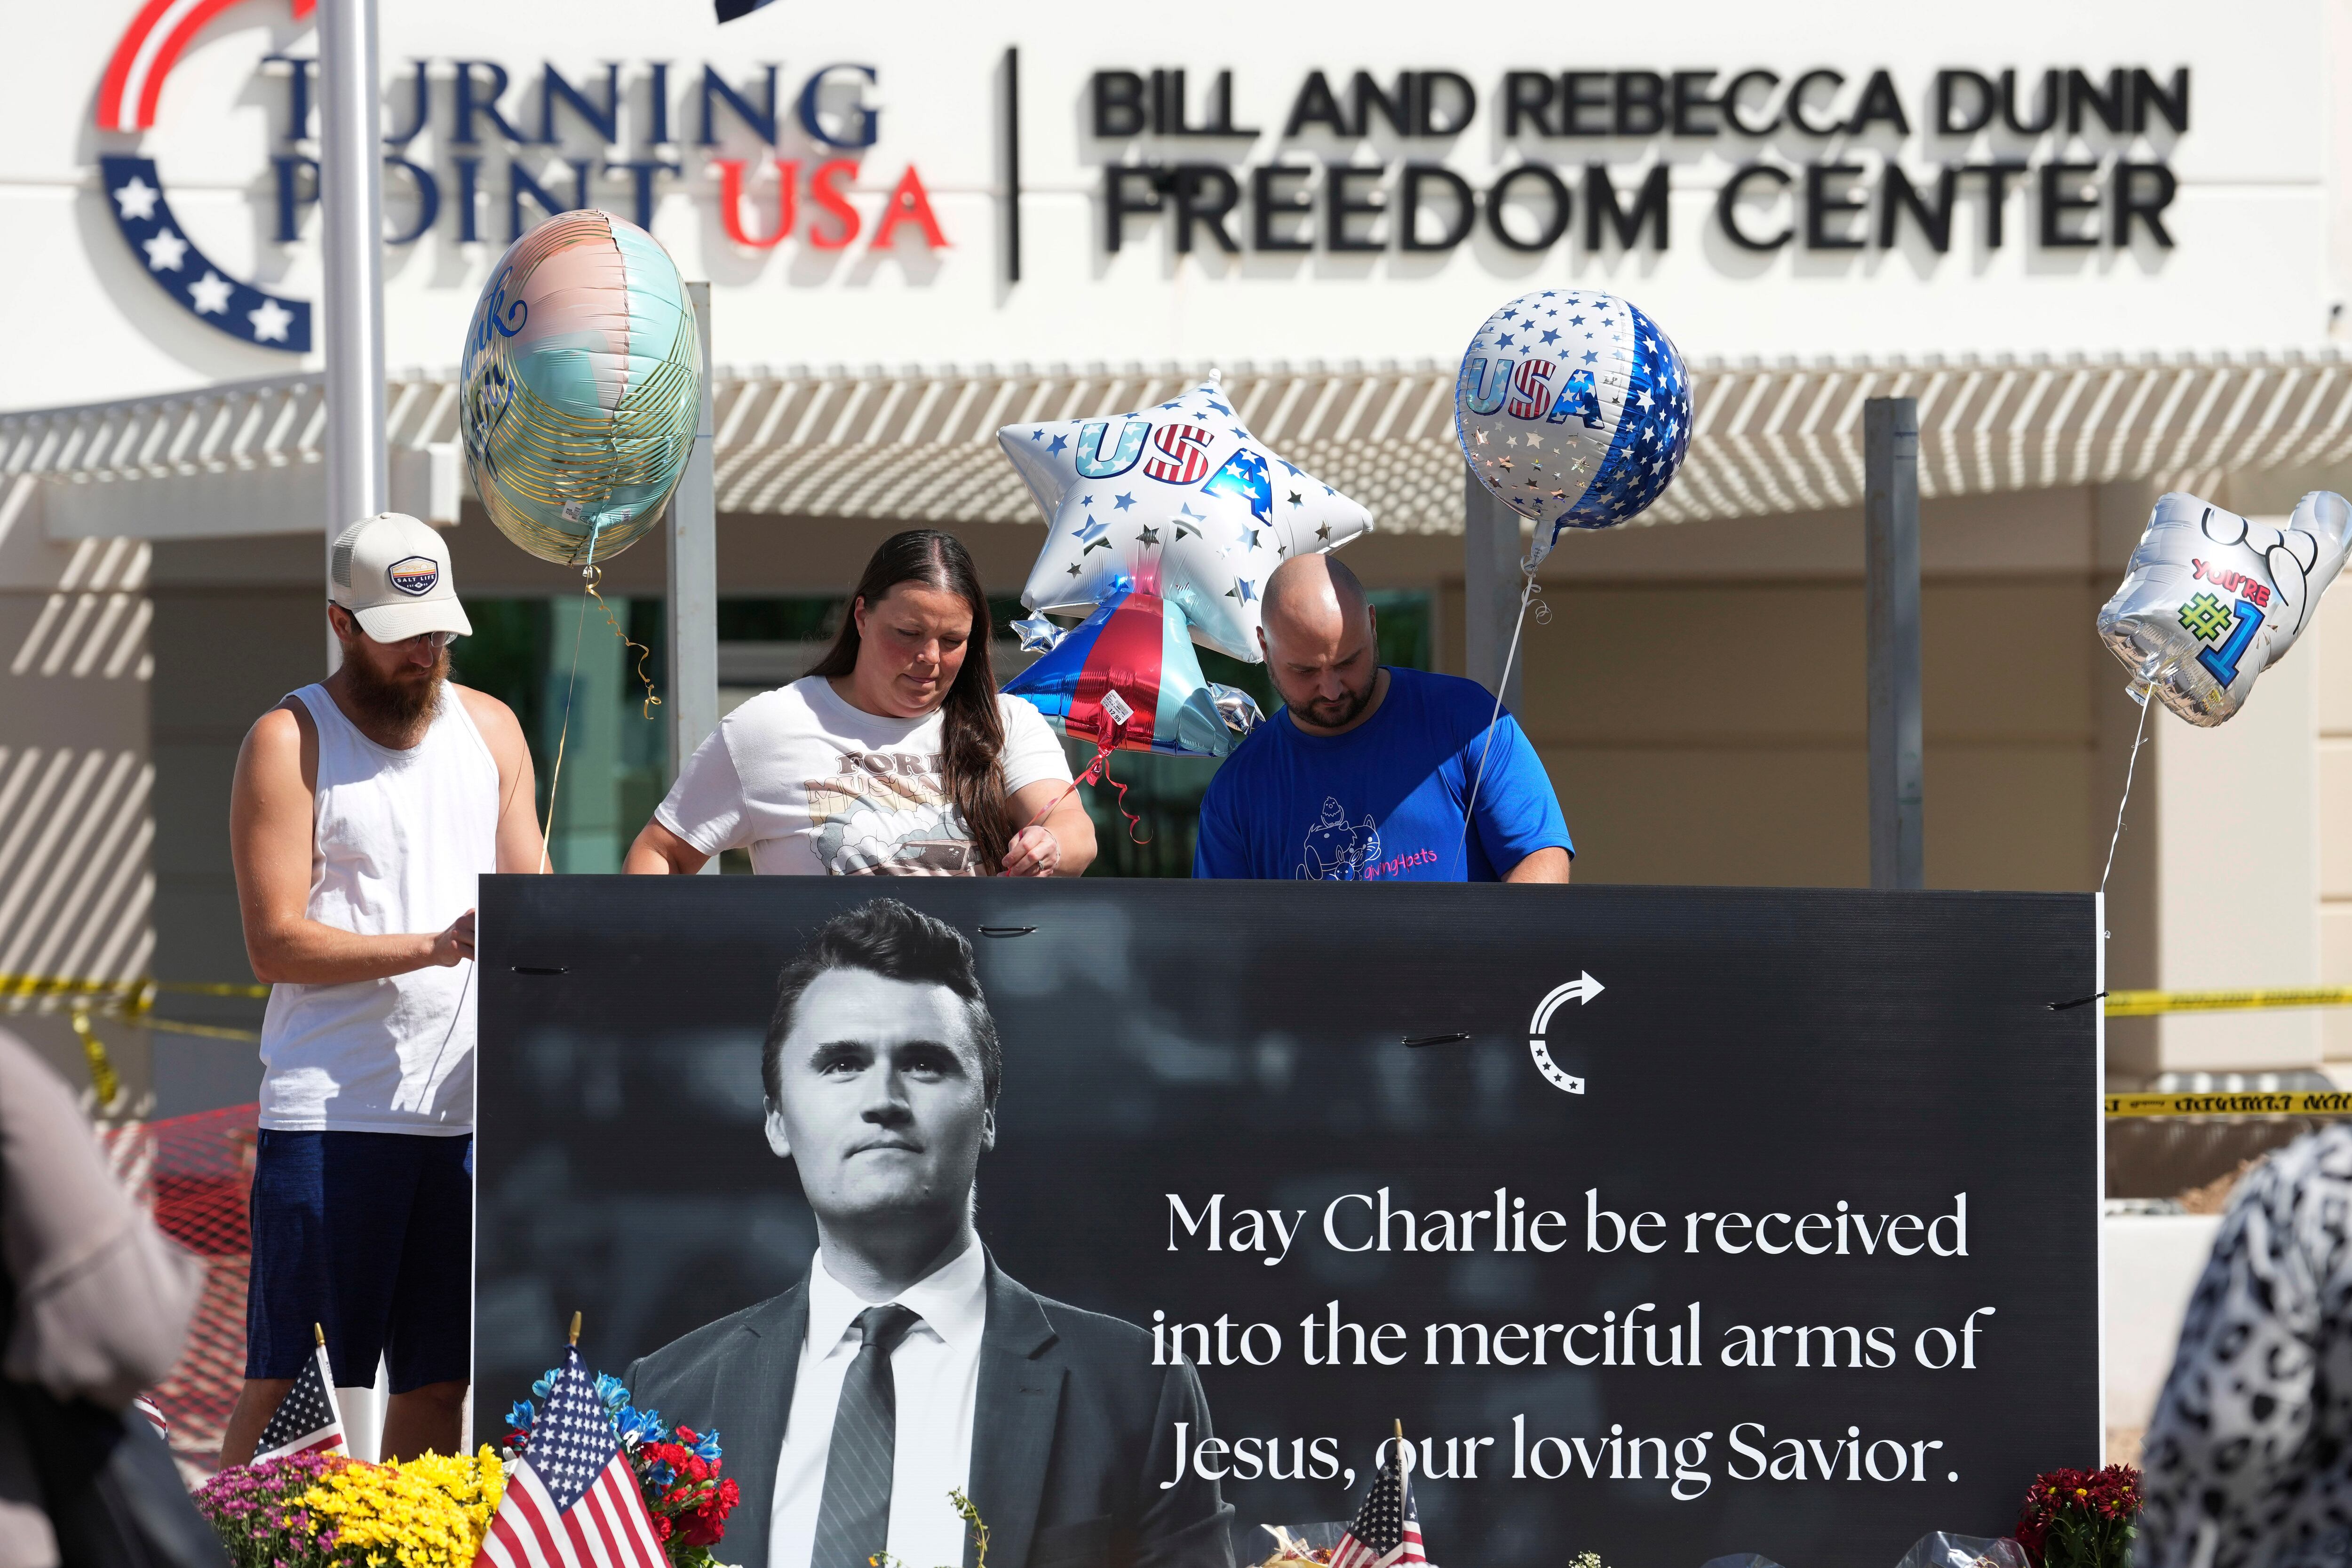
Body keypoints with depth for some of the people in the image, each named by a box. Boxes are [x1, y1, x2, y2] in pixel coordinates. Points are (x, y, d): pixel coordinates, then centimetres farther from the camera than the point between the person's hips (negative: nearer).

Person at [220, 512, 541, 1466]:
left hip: (468, 1106, 5)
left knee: (438, 1381, 7)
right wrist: (431, 948, -21)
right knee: (287, 1385, -3)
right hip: (329, 1109, -5)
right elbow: (276, 944, -9)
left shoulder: (490, 728, 15)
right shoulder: (290, 742, -1)